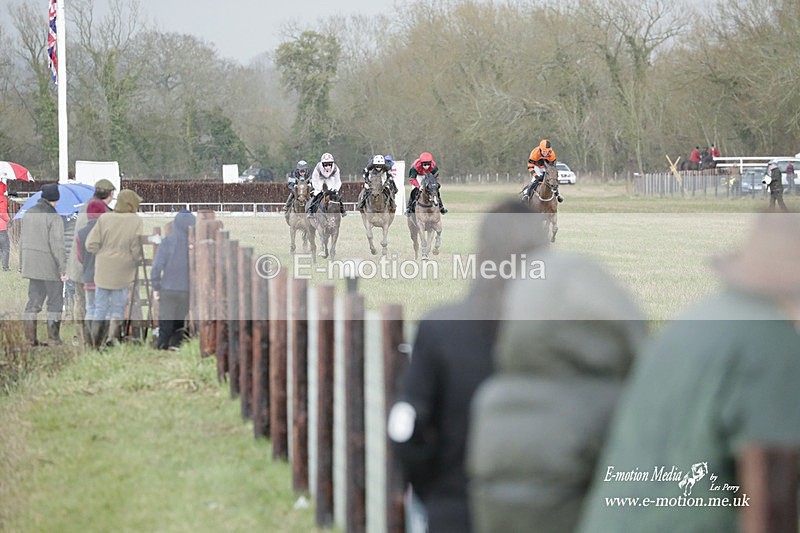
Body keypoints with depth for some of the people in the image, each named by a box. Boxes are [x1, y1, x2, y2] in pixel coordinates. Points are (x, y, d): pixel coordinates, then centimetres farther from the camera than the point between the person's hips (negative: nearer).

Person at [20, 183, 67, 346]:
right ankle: (53, 336, 6)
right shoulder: (54, 218, -17)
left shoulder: (29, 214, 6)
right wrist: (63, 268, -15)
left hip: (32, 264, 7)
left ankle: (29, 336, 6)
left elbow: (23, 240, 11)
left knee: (34, 298, 10)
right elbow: (57, 245, -19)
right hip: (50, 265, -7)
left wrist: (23, 263, 19)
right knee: (55, 300, 5)